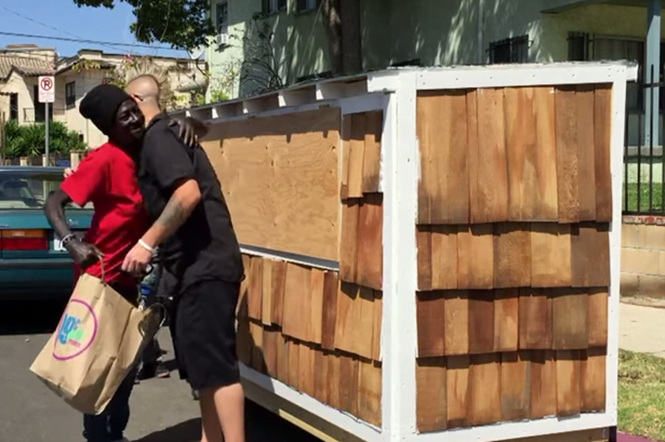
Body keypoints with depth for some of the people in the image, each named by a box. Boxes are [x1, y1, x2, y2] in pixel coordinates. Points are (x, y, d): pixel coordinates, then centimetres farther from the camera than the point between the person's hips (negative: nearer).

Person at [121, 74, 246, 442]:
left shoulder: (157, 136, -10)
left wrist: (146, 243, -21)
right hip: (201, 265, 11)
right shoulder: (166, 133, 21)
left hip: (206, 266, -11)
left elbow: (188, 192, -25)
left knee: (215, 364, -11)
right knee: (204, 362, 14)